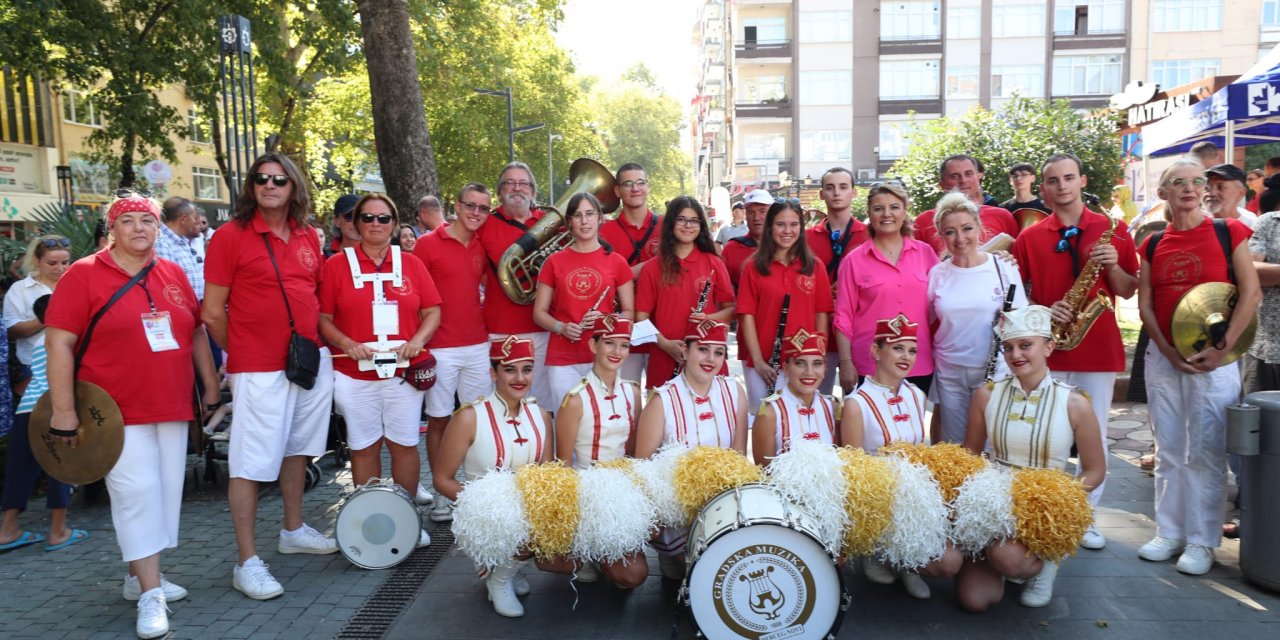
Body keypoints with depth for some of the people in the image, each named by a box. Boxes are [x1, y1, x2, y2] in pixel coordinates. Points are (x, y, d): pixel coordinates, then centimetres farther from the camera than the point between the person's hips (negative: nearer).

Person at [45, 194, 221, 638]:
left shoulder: (173, 274, 10)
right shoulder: (84, 274, -5)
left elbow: (197, 332, 16)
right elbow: (58, 343, -10)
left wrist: (211, 386, 12)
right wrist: (64, 411, -14)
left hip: (172, 406, 6)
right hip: (117, 410, -5)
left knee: (166, 492, 10)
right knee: (137, 493, -8)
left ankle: (140, 575, 27)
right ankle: (149, 594, 0)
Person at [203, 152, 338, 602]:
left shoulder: (307, 237, 8)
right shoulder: (231, 236, -8)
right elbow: (212, 312, -6)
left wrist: (316, 343, 9)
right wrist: (239, 353, 2)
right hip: (259, 368, -6)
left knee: (297, 447, 18)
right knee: (251, 462, -2)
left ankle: (293, 530, 34)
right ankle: (247, 562, 6)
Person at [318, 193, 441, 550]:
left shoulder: (411, 264, 8)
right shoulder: (337, 265, 3)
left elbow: (433, 311, 7)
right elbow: (323, 318, 1)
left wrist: (417, 340, -10)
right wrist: (347, 344, -15)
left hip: (404, 371, 1)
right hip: (355, 374, -1)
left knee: (405, 444, 6)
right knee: (364, 447, 6)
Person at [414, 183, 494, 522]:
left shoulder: (481, 247, 10)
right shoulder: (428, 243, -5)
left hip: (478, 345, 5)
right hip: (440, 348, -5)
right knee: (439, 419, 3)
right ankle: (442, 494, 13)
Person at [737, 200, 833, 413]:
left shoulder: (815, 266, 6)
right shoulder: (754, 267, 1)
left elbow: (822, 313, 5)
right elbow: (746, 315, -2)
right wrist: (758, 361, -8)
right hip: (762, 363, -1)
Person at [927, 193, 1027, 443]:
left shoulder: (1004, 268, -3)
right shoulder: (937, 274, 2)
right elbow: (926, 322, 9)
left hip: (995, 372, -2)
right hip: (949, 373, 2)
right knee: (952, 449, 10)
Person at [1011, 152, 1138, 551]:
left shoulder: (1112, 230, 5)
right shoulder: (1029, 238, 5)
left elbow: (1127, 292, 5)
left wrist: (1112, 265, -13)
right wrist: (1043, 312, -12)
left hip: (1099, 349, 0)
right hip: (1046, 350, 0)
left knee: (1094, 437, 6)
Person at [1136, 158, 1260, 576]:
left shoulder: (1227, 233, -1)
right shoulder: (1153, 245, 8)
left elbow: (1252, 293, -7)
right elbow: (1144, 304, 5)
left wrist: (1222, 349, -14)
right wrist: (1168, 351, -8)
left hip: (1212, 358, -3)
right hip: (1162, 357, 4)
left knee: (1206, 454, -1)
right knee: (1169, 452, 11)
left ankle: (1202, 541, 11)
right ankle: (1169, 533, 21)